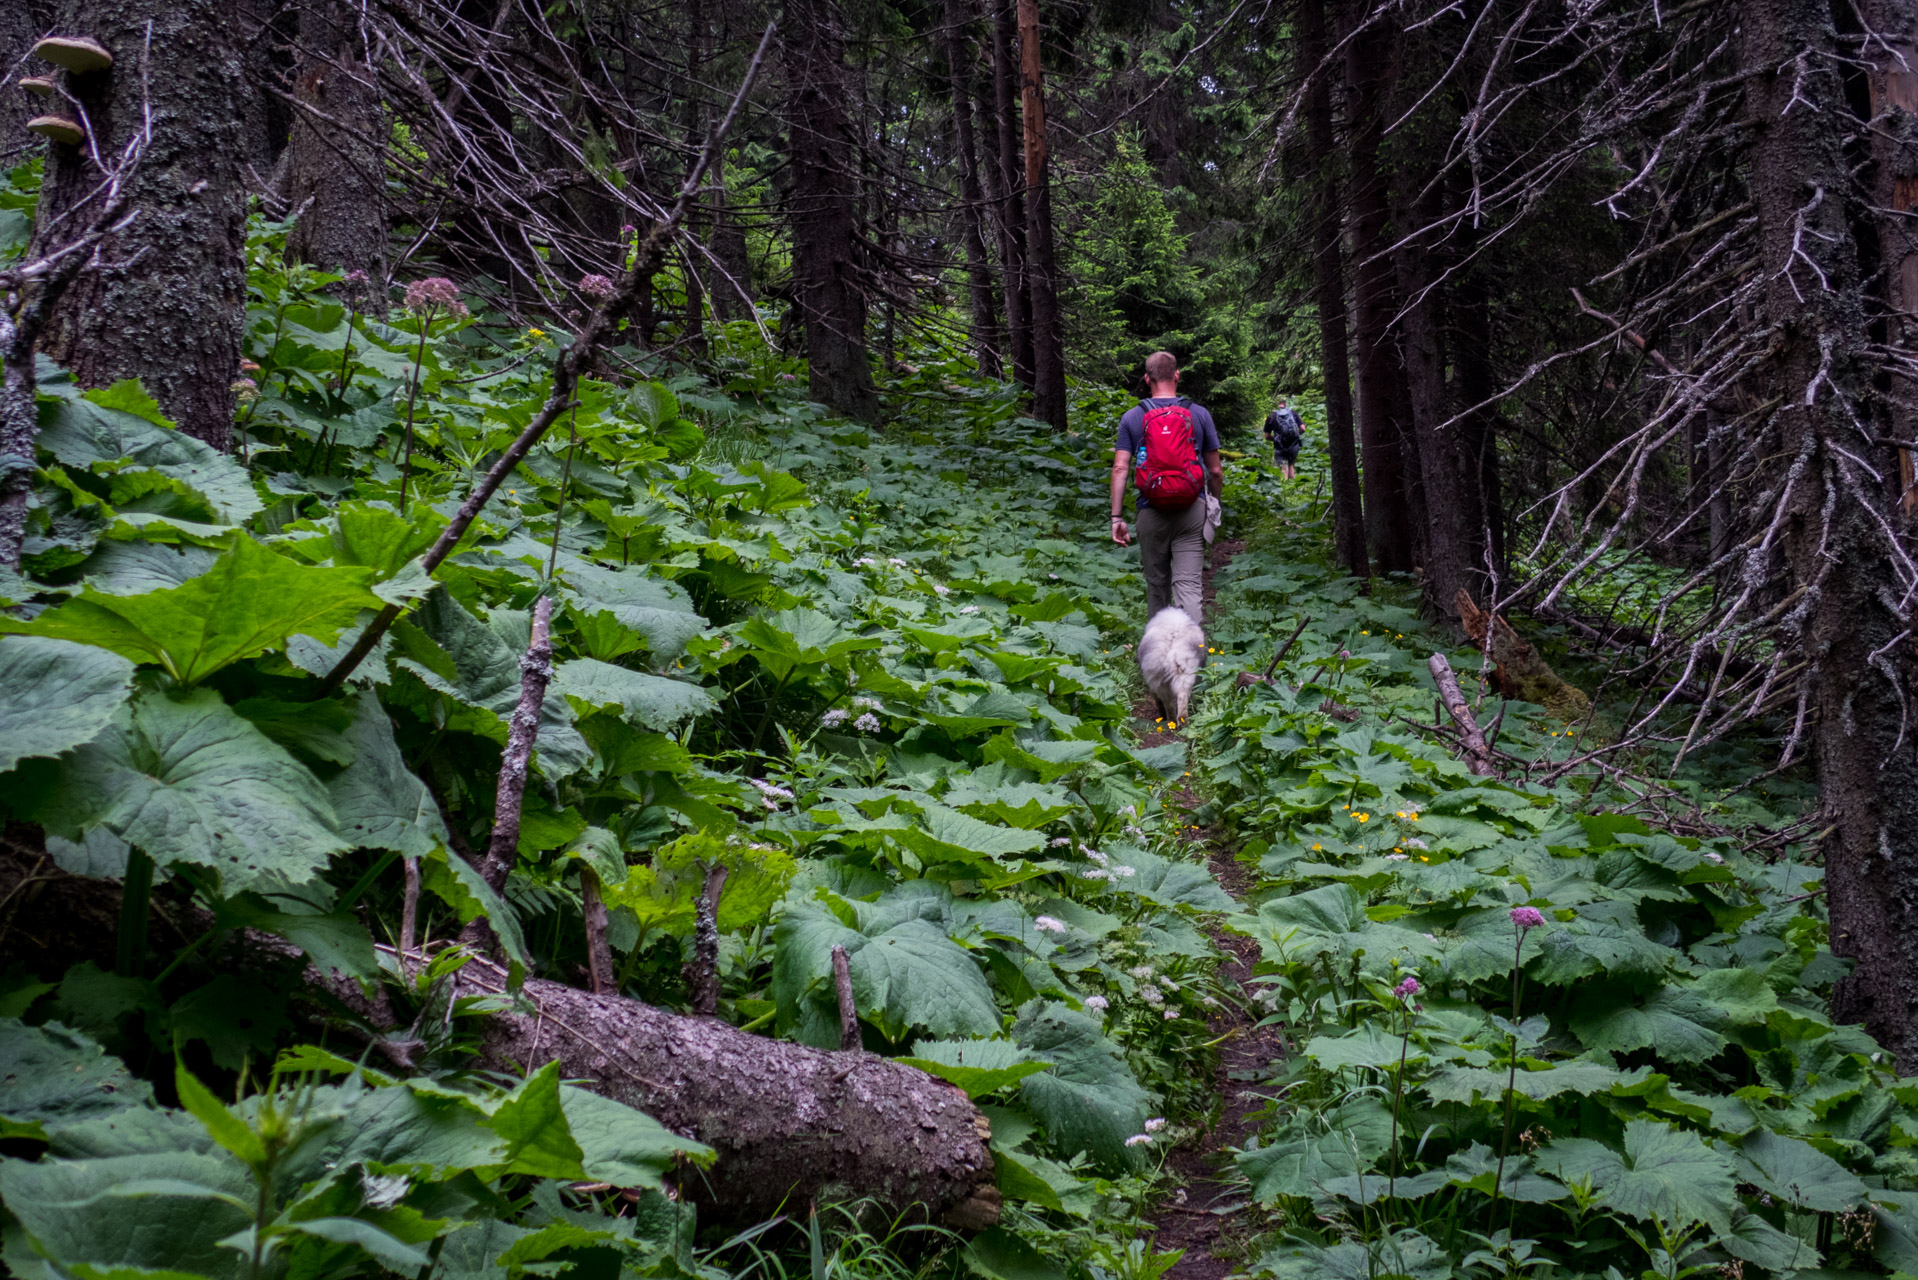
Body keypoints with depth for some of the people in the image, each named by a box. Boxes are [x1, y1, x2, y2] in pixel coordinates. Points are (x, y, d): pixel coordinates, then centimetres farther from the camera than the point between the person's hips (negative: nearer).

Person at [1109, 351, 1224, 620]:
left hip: (1152, 512, 1)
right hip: (1192, 510, -1)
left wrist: (1117, 518, -3)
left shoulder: (1132, 418, 2)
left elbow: (1120, 469, -5)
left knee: (1156, 585, 16)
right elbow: (1215, 470, 6)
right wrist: (1216, 506, 21)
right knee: (1188, 585, -7)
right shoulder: (1199, 414, 2)